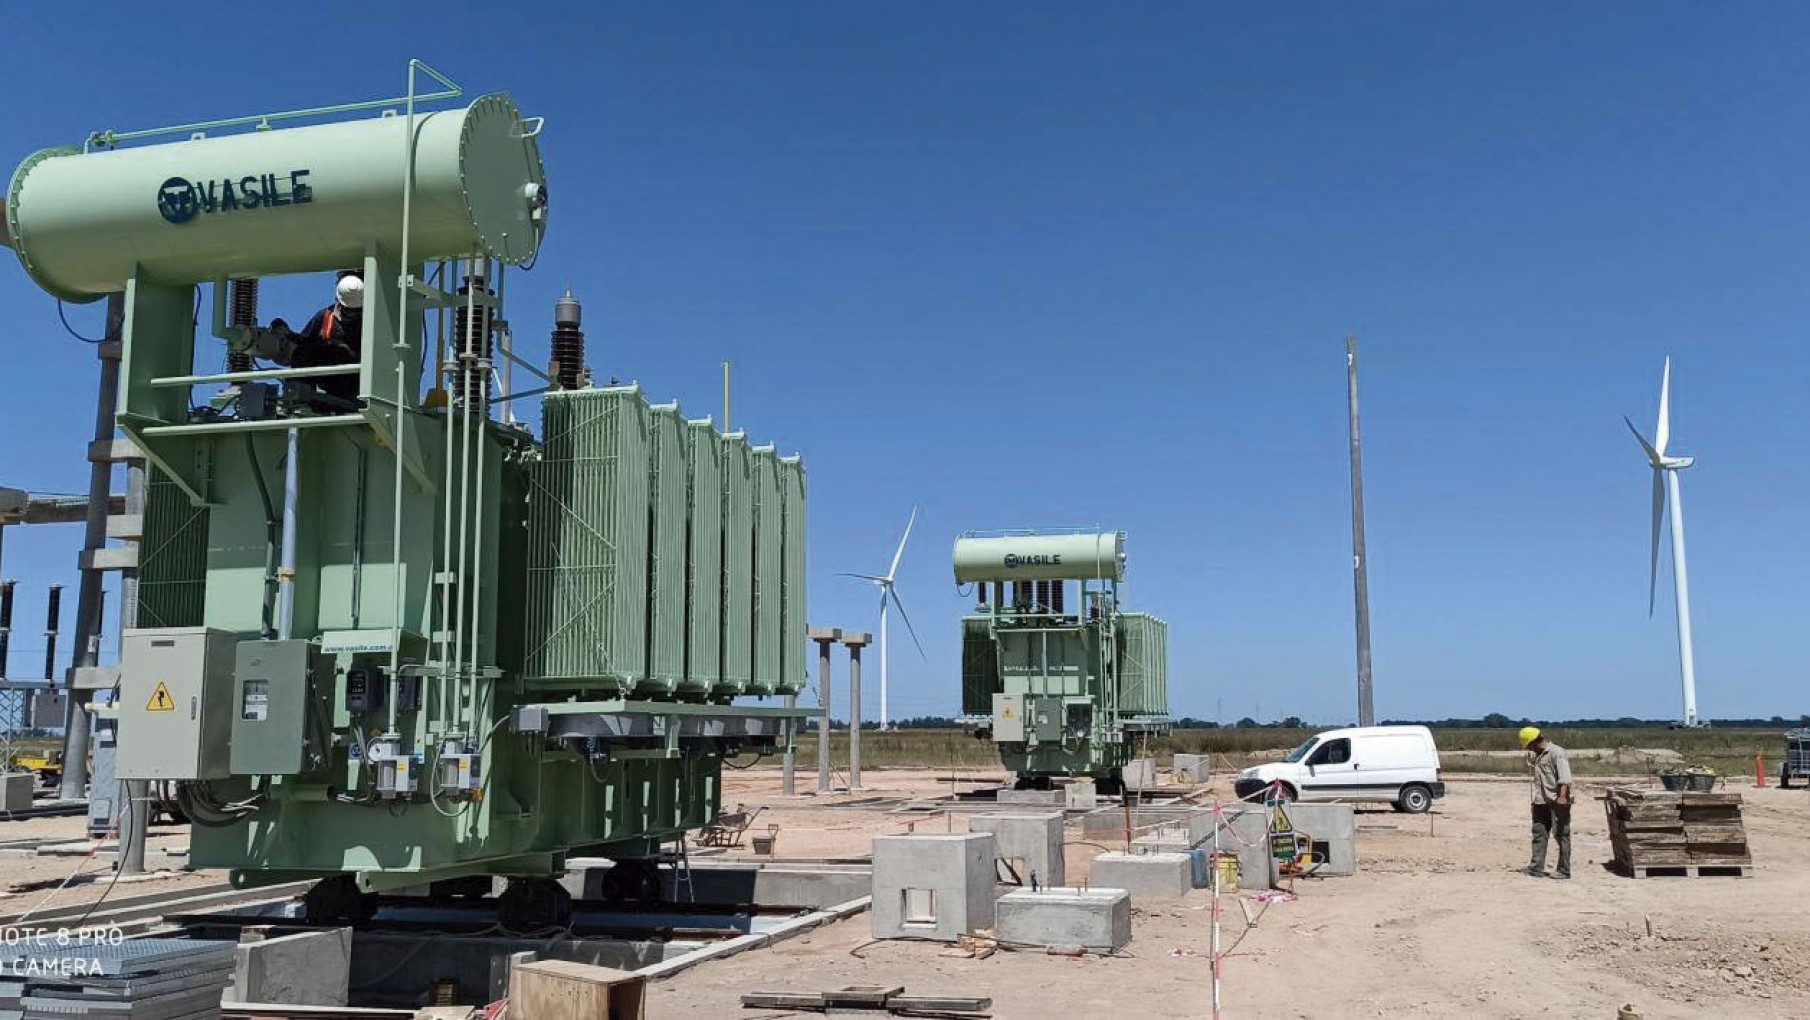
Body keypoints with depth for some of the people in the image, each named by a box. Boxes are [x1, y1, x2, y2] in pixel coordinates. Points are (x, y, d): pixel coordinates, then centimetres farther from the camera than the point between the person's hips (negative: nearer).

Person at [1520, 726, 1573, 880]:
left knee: (1561, 835, 0)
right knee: (1539, 833, 8)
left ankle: (1564, 870, 6)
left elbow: (1565, 776, -24)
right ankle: (1537, 868, 12)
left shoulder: (1557, 753, -14)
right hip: (1541, 802, 9)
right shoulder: (1537, 755, 14)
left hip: (1557, 802, -9)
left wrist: (1562, 796, -33)